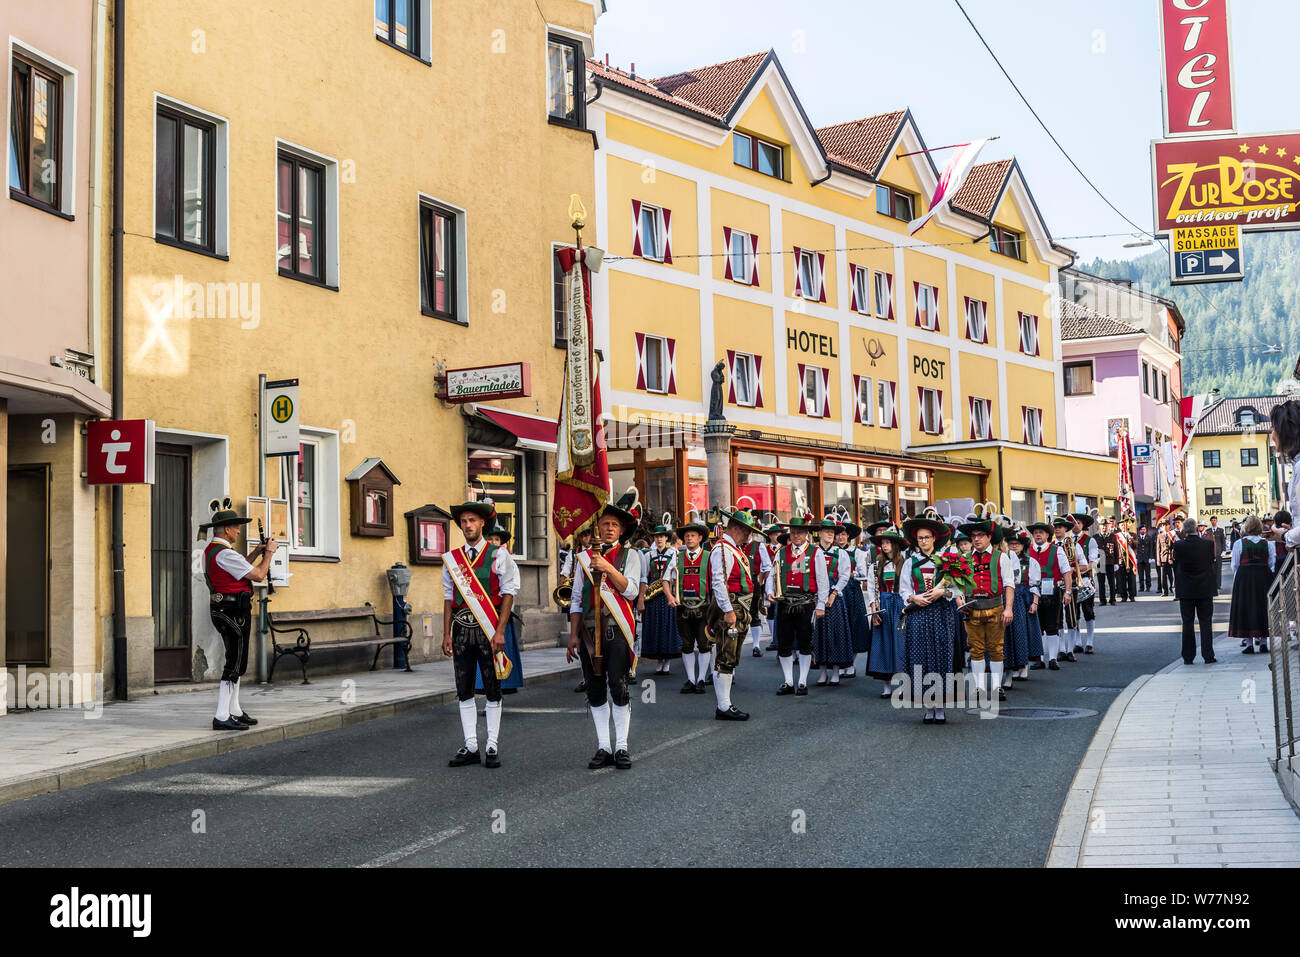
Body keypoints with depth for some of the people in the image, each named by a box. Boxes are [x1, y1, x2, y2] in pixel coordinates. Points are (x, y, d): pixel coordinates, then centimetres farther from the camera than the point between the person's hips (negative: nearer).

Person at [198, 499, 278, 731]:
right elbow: (259, 575, -18)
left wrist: (255, 553, 20)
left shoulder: (211, 550, 13)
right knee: (235, 664, -7)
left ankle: (235, 711, 26)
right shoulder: (225, 554, -19)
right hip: (234, 612, -10)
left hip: (221, 609, 10)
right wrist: (269, 552, -4)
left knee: (234, 661, 18)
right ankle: (222, 717, -7)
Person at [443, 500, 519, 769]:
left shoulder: (499, 555, 0)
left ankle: (492, 748, 6)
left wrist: (499, 632, -11)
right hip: (461, 627, 3)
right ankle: (470, 748, 11)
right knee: (464, 690, 5)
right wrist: (446, 634, 5)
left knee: (492, 690, 1)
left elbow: (508, 594, -3)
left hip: (488, 629, -3)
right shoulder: (451, 558, 11)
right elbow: (448, 598, 13)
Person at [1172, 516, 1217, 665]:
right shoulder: (1208, 544, -7)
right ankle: (1208, 655, 7)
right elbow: (1212, 561, 5)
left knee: (1187, 623, 6)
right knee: (1206, 622, 7)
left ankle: (1188, 657, 8)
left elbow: (1176, 566, -2)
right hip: (1205, 590, 1)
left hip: (1186, 591, -1)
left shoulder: (1178, 545, -11)